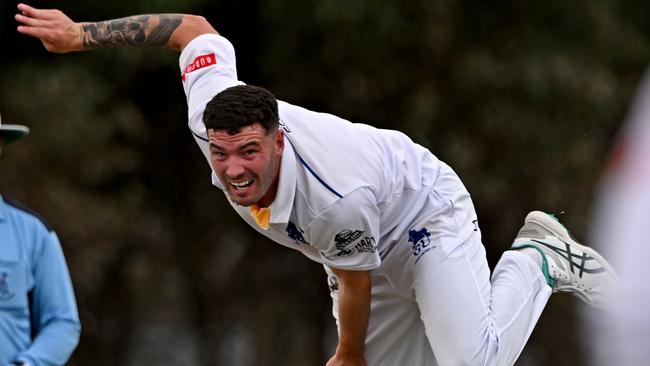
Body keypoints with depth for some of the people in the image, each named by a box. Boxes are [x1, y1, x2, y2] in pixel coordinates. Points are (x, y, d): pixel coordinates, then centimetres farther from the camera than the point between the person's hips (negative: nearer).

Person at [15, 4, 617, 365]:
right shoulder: (212, 118, -30)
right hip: (367, 245, 7)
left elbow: (355, 282, -25)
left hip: (426, 219, -7)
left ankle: (537, 261, 5)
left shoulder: (336, 199, -45)